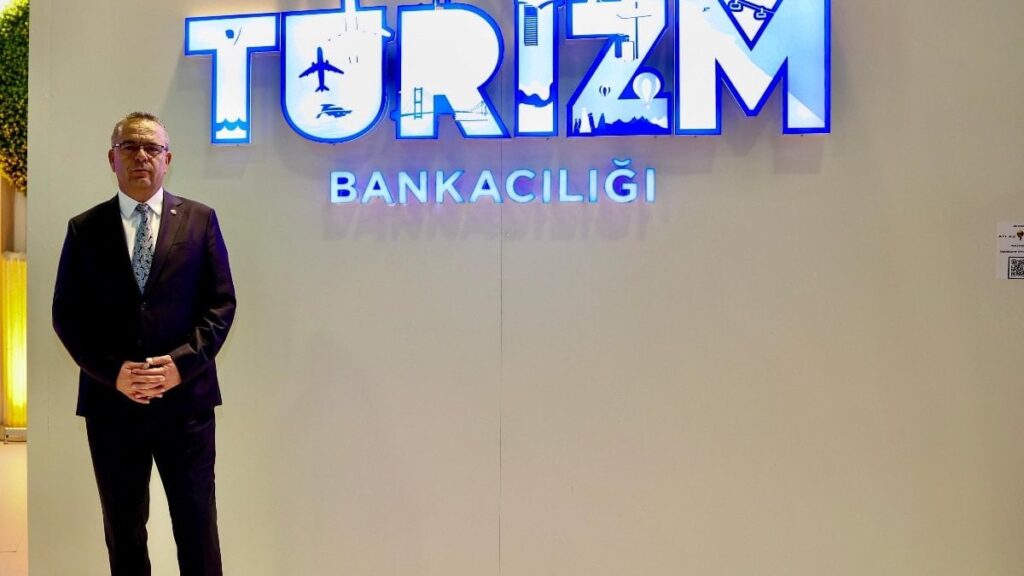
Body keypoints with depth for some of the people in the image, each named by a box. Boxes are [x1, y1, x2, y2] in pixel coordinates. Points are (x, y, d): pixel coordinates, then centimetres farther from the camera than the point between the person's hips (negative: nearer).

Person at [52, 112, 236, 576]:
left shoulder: (200, 220, 4)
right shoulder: (84, 228, 6)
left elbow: (221, 303, 0)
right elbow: (66, 315, 3)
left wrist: (182, 362, -13)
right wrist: (112, 372, -11)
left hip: (186, 398, -1)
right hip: (111, 401, 1)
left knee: (197, 526, 6)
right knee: (123, 533, 14)